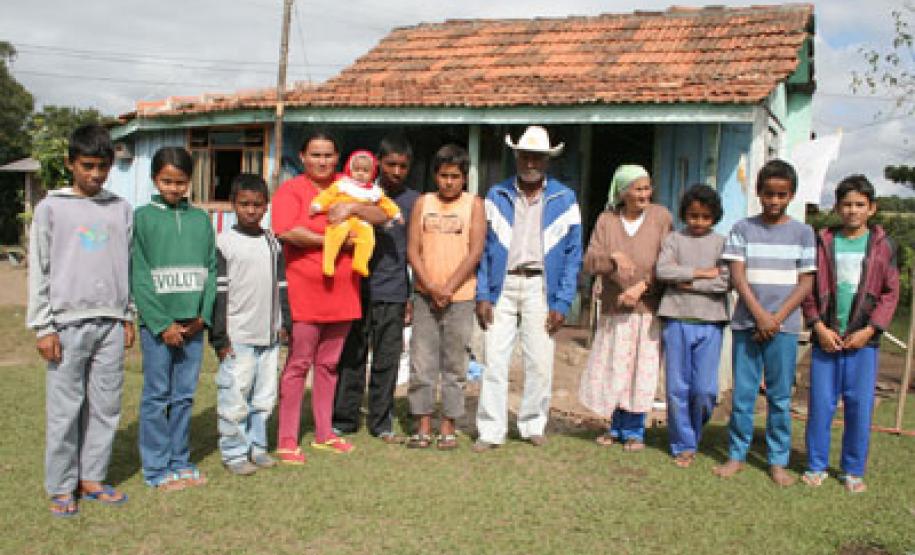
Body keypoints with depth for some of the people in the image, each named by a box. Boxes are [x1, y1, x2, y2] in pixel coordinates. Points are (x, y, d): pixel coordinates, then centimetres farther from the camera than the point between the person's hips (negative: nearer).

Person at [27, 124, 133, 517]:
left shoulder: (120, 208, 10)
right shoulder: (51, 208, 1)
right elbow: (38, 271, 0)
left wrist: (128, 316, 11)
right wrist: (43, 327, -4)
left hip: (111, 323, 3)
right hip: (68, 324, -3)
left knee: (106, 405, 7)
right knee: (64, 409, 1)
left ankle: (92, 479, 19)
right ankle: (61, 488, 13)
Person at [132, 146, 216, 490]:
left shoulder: (201, 219, 9)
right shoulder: (143, 217, -1)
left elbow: (211, 269, 8)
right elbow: (138, 276, -6)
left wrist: (202, 316, -4)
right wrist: (162, 324, -11)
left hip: (193, 323, 3)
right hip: (156, 323, -3)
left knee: (185, 395, 10)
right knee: (157, 396, 3)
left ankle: (180, 461, 22)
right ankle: (157, 469, 13)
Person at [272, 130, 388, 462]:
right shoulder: (291, 190, -3)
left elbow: (381, 216, 6)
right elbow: (286, 232, -19)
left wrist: (353, 208, -12)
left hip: (342, 294, 5)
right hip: (304, 294, -5)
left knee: (329, 364, 14)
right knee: (298, 365, 0)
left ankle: (324, 434, 26)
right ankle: (287, 440, 8)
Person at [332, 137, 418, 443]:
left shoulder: (413, 200, 8)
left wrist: (412, 295, 9)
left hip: (393, 293, 1)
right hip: (358, 288, 0)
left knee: (387, 361, 5)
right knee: (351, 357, 5)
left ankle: (381, 422, 17)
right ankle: (344, 420, 17)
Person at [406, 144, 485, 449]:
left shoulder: (473, 204, 3)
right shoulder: (422, 203, 9)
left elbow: (475, 252, -4)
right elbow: (413, 250, 3)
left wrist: (448, 289, -11)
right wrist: (432, 288, -9)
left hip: (460, 296, -2)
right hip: (425, 295, 2)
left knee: (454, 364, 4)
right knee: (421, 363, 2)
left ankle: (448, 427, 14)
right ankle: (423, 426, 12)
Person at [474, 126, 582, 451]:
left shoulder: (564, 200, 5)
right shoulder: (496, 196, 8)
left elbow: (572, 255, 3)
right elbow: (484, 249, 7)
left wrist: (561, 303, -4)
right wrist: (482, 296, -3)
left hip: (540, 287, 0)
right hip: (502, 286, 1)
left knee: (540, 362, 3)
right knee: (494, 360, -1)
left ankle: (533, 425, 21)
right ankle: (491, 430, 9)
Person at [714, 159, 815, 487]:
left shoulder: (802, 232, 6)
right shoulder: (743, 229, 5)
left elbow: (806, 283, 3)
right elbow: (738, 276, -1)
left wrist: (776, 319, -8)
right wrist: (760, 315, -11)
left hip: (784, 326, 0)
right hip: (746, 323, 0)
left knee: (780, 397, 4)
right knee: (742, 394, 4)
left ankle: (778, 462, 15)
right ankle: (736, 455, 15)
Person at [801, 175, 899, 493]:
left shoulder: (883, 245, 5)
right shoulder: (822, 242, 4)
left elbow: (890, 293, 4)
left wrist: (869, 329, -6)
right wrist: (819, 327, -6)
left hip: (863, 339, 0)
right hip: (826, 337, 0)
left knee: (860, 406, 5)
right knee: (820, 404, 4)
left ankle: (853, 470, 19)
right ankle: (816, 466, 17)